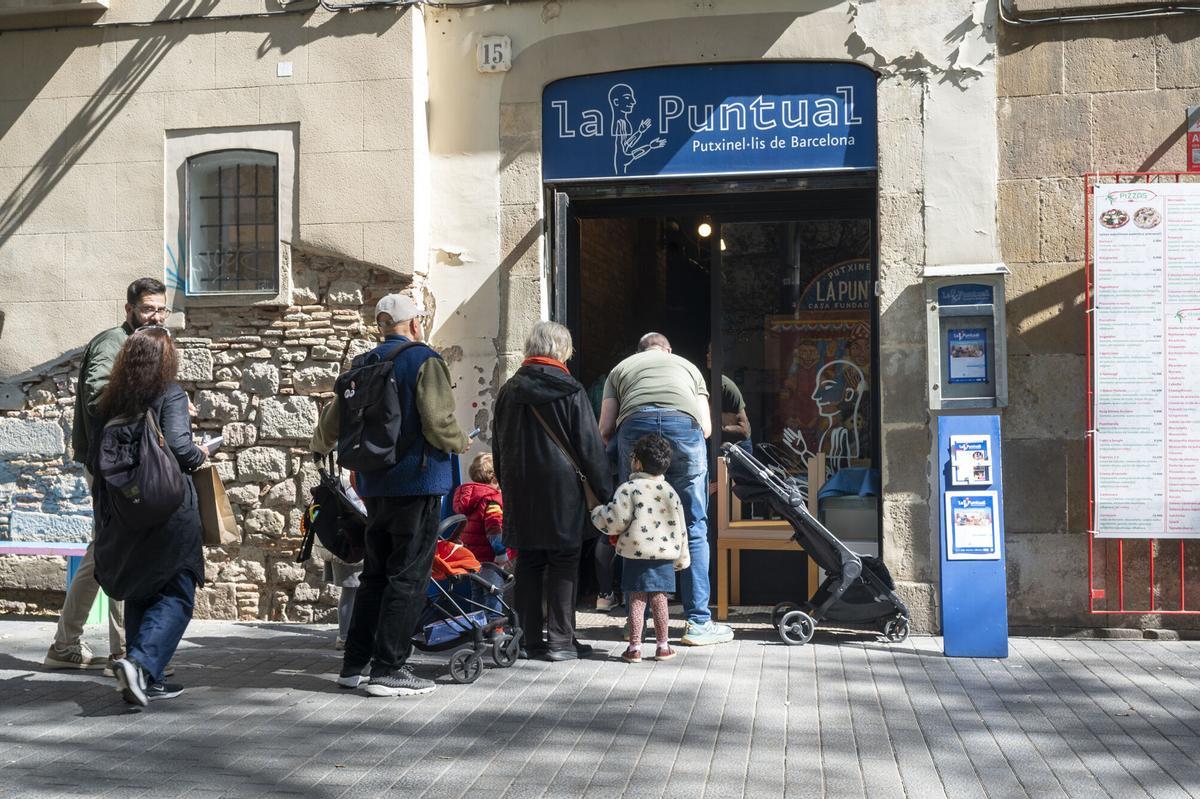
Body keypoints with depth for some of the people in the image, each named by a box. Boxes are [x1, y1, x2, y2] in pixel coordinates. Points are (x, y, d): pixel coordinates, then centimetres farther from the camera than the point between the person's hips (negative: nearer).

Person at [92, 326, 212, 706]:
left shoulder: (110, 401, 8)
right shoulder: (171, 394, -8)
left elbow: (93, 460, 10)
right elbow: (178, 447, -20)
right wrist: (200, 455, 0)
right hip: (168, 512, -6)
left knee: (139, 593, 17)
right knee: (175, 595, 2)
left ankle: (145, 679, 17)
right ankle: (141, 662, -18)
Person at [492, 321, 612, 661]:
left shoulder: (509, 390, 8)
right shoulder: (569, 390, -7)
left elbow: (498, 446, 14)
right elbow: (589, 445, -6)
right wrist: (604, 490, 0)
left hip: (519, 490, 5)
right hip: (561, 489, -4)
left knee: (528, 563, 9)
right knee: (564, 563, 1)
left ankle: (530, 639, 12)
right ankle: (560, 640, 1)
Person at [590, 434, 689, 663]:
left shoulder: (628, 489, -8)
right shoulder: (669, 492, 6)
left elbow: (615, 521, -13)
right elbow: (679, 526, 9)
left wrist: (597, 513, 7)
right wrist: (681, 558, 17)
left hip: (636, 554, -3)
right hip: (664, 555, 3)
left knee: (636, 601, 1)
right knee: (659, 600, 10)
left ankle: (634, 648, 3)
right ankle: (663, 646, 16)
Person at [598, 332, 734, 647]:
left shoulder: (620, 368, 31)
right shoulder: (688, 366, 34)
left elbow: (605, 429, 19)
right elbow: (707, 428, 24)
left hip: (635, 424, 0)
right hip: (685, 424, 0)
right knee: (694, 529, 6)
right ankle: (698, 623, 5)